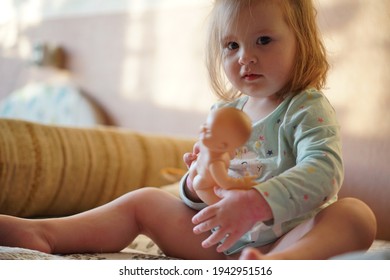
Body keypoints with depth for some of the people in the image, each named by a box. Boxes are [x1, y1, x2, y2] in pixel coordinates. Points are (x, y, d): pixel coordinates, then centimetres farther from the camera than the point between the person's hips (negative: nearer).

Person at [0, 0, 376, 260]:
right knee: (145, 201, 7)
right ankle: (45, 233, -2)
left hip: (287, 236, -6)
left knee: (357, 213, -35)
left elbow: (323, 169, -26)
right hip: (220, 240, 6)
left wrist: (256, 203, -38)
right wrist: (197, 184, -10)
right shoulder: (222, 114, 11)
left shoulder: (308, 109, -7)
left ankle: (279, 263, -66)